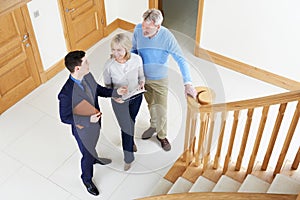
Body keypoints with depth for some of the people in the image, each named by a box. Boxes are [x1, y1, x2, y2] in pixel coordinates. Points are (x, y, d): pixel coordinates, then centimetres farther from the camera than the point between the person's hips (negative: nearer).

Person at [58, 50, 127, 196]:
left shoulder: (87, 76, -18)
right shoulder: (66, 94, -38)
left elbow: (97, 89, 2)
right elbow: (65, 118, -25)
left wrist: (115, 92, -12)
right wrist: (88, 120, -33)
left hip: (95, 122, 6)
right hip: (83, 130, -6)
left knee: (92, 146, 36)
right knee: (87, 155, 20)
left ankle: (94, 158, 69)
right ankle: (87, 179, 50)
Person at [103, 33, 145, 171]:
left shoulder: (137, 59, -21)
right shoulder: (109, 65, -26)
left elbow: (141, 76, -2)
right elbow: (107, 85, -9)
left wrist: (142, 83, -24)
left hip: (136, 97, 3)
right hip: (119, 101, -2)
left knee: (131, 122, 27)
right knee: (126, 127, 7)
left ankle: (130, 141, 59)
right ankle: (128, 158, 30)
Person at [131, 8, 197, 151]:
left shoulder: (167, 37, -30)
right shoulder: (138, 30, -21)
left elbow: (181, 60, -29)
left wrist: (188, 83, -38)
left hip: (159, 79, -3)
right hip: (142, 77, 3)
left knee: (161, 110, 7)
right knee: (151, 105, 24)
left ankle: (161, 135, 34)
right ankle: (153, 126, 52)